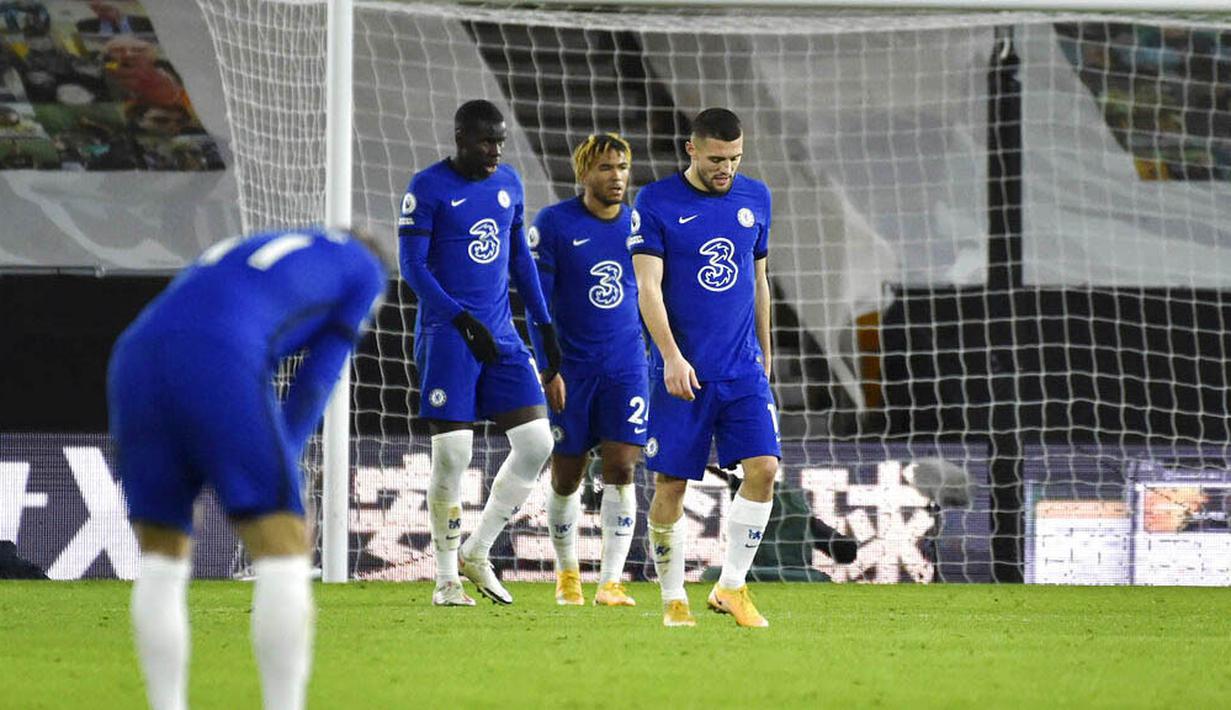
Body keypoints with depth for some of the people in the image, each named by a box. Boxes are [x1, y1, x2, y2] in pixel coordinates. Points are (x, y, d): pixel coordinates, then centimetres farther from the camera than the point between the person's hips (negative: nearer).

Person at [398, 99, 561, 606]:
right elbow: (412, 265, -10)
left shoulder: (508, 183, 12)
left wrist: (544, 325, 15)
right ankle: (447, 577, 4)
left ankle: (477, 552, 10)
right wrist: (462, 320, -18)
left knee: (536, 442, -2)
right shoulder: (429, 188, -7)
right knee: (452, 454, -8)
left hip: (500, 335, 6)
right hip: (447, 336, -6)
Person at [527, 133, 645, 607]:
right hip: (571, 369, -2)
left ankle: (610, 582, -9)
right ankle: (567, 572, 27)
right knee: (566, 477, 6)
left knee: (621, 470, -10)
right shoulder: (554, 224, -6)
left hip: (626, 369, 2)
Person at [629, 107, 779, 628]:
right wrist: (672, 357, -20)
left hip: (743, 368, 3)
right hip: (682, 370, -3)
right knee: (671, 484, -1)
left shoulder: (755, 199, 9)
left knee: (763, 468, -11)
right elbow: (648, 287, -10)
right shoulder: (657, 202, -5)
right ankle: (673, 600, 11)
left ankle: (731, 586, -1)